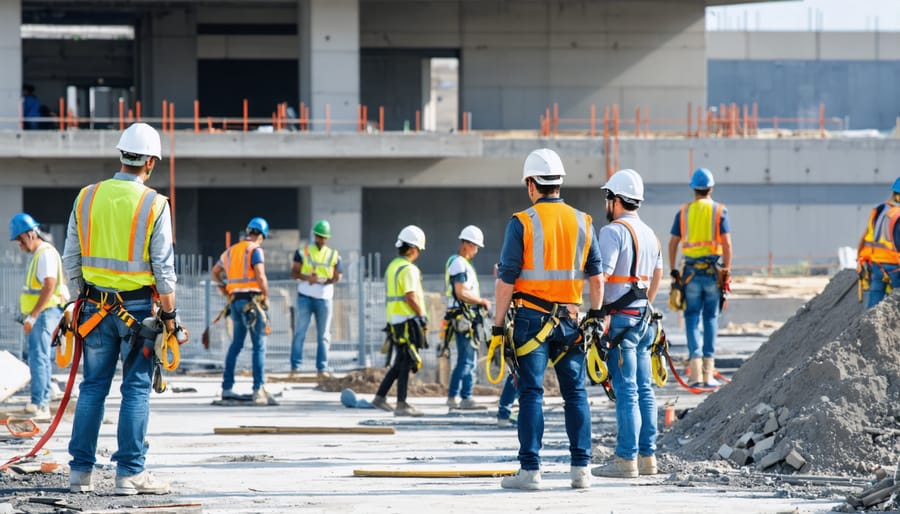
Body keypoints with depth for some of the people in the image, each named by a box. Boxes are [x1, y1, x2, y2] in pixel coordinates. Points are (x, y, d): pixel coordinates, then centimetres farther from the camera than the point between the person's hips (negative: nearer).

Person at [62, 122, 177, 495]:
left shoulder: (87, 197, 3)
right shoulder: (154, 205, -8)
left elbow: (71, 259, 8)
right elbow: (163, 268, -8)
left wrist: (80, 298, 18)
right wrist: (169, 313, 0)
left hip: (95, 306, 4)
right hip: (137, 307, -4)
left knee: (93, 386, 10)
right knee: (136, 389, 1)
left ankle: (80, 471, 9)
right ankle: (130, 472, 0)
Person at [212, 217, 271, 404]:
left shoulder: (231, 251, 15)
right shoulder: (255, 250, -8)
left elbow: (215, 272, 26)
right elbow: (260, 276, -19)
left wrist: (224, 292, 22)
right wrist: (266, 296, -5)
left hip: (235, 301, 7)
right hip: (252, 299, -7)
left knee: (236, 345, 15)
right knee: (259, 345, -6)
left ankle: (227, 387, 15)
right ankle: (258, 389, -14)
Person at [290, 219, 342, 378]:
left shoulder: (333, 255, 10)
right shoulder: (303, 252, 7)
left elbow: (337, 277, 4)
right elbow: (294, 273, 2)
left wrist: (323, 281, -15)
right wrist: (307, 277, -17)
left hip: (324, 297, 1)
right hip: (305, 296, -1)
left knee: (323, 335, 3)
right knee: (300, 331, -5)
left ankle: (322, 367, 6)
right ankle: (295, 365, -3)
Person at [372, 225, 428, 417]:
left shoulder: (392, 266, 17)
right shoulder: (408, 269, -13)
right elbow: (411, 297, -21)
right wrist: (423, 317, -13)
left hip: (394, 320, 9)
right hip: (407, 321, -9)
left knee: (399, 363, 16)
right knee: (406, 363, -5)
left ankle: (380, 397, 18)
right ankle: (401, 405, -4)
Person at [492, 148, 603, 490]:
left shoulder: (522, 223, -7)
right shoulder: (583, 223, 6)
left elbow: (507, 279, -8)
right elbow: (596, 275, 8)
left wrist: (497, 325, -3)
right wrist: (595, 315, 16)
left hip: (532, 317, -3)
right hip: (570, 318, 3)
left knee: (531, 394, -1)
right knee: (575, 392, 9)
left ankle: (530, 470, -3)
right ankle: (580, 468, 6)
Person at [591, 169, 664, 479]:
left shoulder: (613, 231, -12)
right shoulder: (650, 234, 16)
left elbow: (601, 276, -20)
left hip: (620, 317, -9)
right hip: (643, 318, 9)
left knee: (626, 390, -9)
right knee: (643, 389, 10)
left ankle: (626, 459, -9)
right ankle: (647, 456, 12)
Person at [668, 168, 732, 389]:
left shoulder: (684, 212, 4)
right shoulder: (719, 211, -1)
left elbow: (673, 243, 3)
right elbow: (727, 242, -7)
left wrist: (673, 270, 10)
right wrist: (727, 271, -2)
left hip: (691, 271, 1)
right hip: (713, 270, -1)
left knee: (692, 318, 5)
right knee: (711, 318, 8)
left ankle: (696, 373, -6)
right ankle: (708, 373, 6)